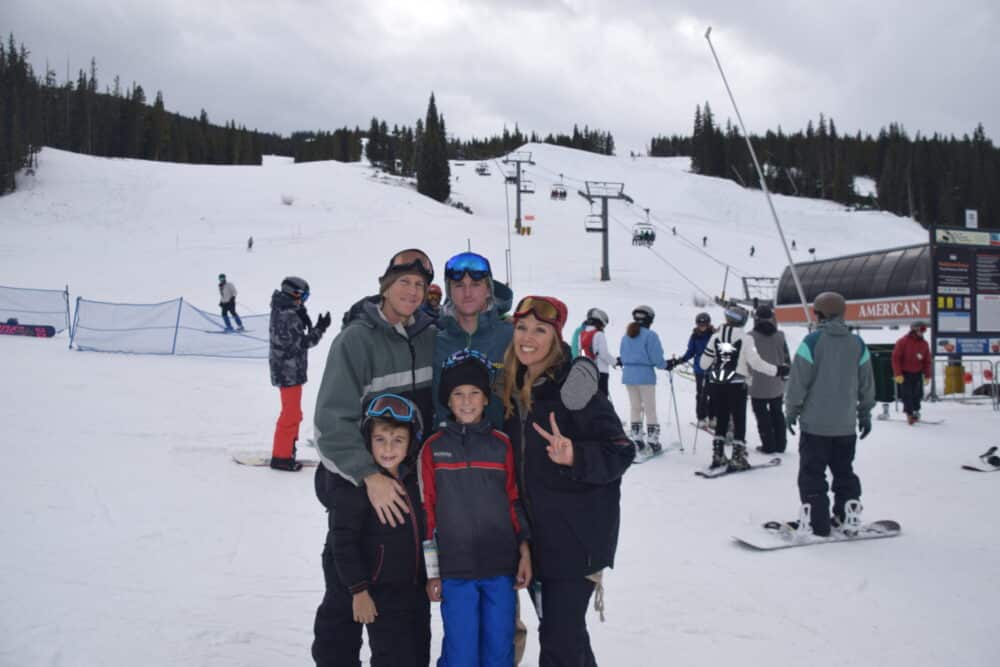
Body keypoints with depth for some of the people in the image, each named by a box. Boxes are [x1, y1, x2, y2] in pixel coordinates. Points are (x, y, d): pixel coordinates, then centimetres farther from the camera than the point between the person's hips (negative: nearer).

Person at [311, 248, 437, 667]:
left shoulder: (430, 337, 0)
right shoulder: (356, 339, -16)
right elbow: (333, 419, -23)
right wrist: (369, 475, -32)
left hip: (409, 479, 5)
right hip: (355, 482, -5)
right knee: (347, 585, 5)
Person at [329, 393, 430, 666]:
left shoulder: (413, 477, 4)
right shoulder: (355, 484, -16)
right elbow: (344, 541, -15)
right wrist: (359, 590, -16)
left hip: (416, 589, 7)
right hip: (380, 594, -7)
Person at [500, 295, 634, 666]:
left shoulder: (573, 385, -15)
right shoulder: (512, 388, 6)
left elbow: (621, 452, -17)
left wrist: (575, 457, -34)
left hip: (577, 534, -7)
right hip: (536, 533, 7)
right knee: (566, 631, 19)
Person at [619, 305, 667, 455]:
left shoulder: (626, 335, 8)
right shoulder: (650, 335, -12)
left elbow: (622, 356, 9)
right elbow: (656, 358, -14)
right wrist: (666, 365, 4)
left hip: (628, 375, 6)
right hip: (645, 376, -6)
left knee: (634, 407, 14)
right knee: (650, 409, 3)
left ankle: (636, 441, 16)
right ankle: (652, 442, 3)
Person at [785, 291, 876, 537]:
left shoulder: (812, 341, -12)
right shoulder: (857, 344, 3)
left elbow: (798, 381, -11)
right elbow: (867, 384, 9)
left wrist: (791, 411, 0)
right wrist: (865, 414, 20)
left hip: (815, 423, -5)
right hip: (846, 424, 5)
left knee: (812, 473, 2)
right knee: (844, 471, 18)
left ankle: (816, 523, 2)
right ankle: (849, 516, 21)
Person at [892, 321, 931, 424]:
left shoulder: (924, 344, 3)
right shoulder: (903, 342, -13)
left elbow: (927, 360, 9)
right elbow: (896, 358, -13)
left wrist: (927, 375, 5)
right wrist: (898, 374, -17)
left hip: (917, 373, 4)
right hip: (905, 373, -4)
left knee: (918, 394, 8)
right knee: (907, 394, -4)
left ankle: (915, 411, 24)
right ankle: (909, 413, 6)